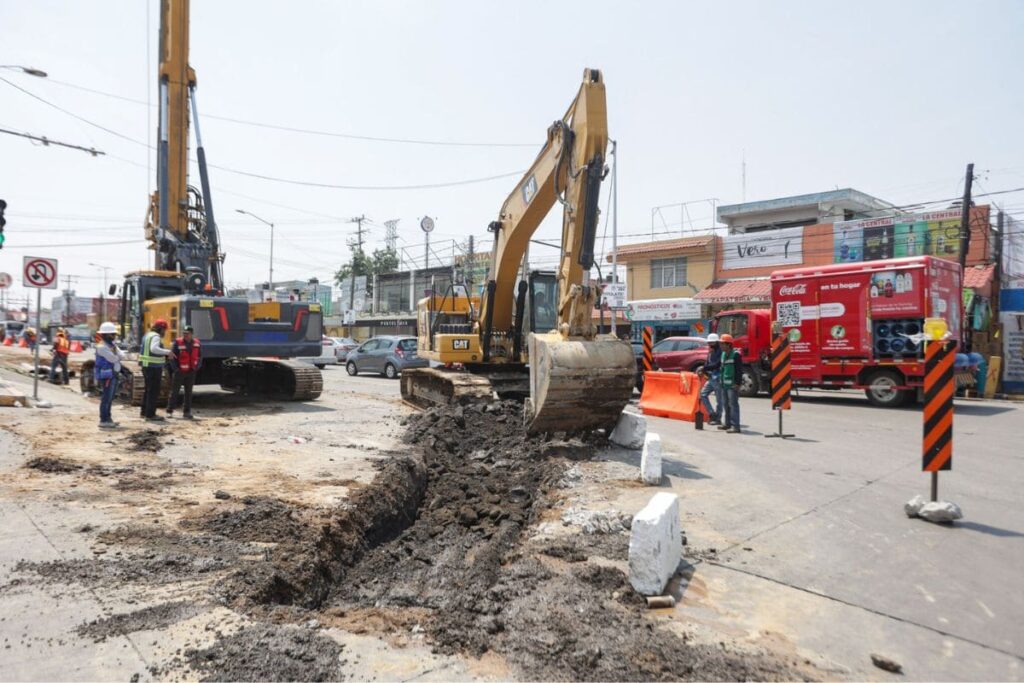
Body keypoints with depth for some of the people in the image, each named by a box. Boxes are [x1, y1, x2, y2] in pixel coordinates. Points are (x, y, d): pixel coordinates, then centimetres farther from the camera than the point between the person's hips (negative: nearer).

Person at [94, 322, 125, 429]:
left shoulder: (112, 345, 15)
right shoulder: (102, 347, -14)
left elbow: (122, 356, 7)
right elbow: (113, 359, -20)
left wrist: (116, 350, -8)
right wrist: (118, 356, 1)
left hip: (113, 375, 10)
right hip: (106, 376, -10)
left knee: (110, 398, 14)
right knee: (106, 398, -7)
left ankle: (108, 418, 22)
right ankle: (103, 421, -4)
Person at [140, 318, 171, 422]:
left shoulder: (147, 335, 15)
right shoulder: (155, 336, -15)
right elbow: (154, 349, -32)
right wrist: (167, 351, -27)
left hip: (146, 366, 10)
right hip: (154, 367, -10)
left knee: (148, 390, 20)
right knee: (154, 391, -5)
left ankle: (144, 412, 28)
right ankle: (150, 414, -3)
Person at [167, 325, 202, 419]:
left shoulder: (196, 343, 3)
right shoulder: (177, 342, -9)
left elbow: (199, 357, 11)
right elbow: (172, 356, -8)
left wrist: (196, 367, 1)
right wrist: (175, 368, -12)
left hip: (191, 372, 4)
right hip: (179, 372, -4)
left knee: (188, 392, 8)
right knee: (174, 392, 2)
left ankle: (187, 412, 15)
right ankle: (169, 411, 10)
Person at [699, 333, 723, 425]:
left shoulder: (720, 352, -13)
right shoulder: (710, 352, 15)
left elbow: (716, 365, -20)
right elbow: (707, 363, 16)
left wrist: (705, 368, -21)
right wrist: (705, 371, -2)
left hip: (718, 378, -9)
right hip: (711, 378, 9)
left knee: (719, 400, 0)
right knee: (703, 394, 7)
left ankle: (718, 419, 7)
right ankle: (712, 414, 14)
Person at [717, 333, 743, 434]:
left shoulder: (735, 354, -11)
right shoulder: (723, 354, 15)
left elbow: (739, 370, -14)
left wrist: (737, 383, -18)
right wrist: (721, 381, 19)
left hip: (732, 384, -9)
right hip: (725, 384, 9)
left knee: (733, 404, -10)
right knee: (726, 404, 15)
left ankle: (735, 426, -11)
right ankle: (728, 423, 26)